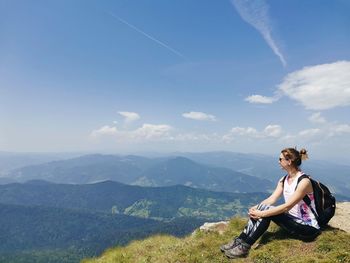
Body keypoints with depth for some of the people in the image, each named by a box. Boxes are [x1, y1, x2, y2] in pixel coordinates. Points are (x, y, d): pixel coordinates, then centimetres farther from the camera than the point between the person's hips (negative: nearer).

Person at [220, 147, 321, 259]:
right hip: (293, 220, 7)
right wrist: (255, 208, -19)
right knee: (263, 208, -16)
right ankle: (239, 241, -13)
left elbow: (287, 207, -26)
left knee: (266, 210, -25)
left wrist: (262, 213, -27)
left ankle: (244, 247, -20)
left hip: (309, 228, -7)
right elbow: (271, 199, -3)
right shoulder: (284, 180, 5)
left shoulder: (304, 181, -21)